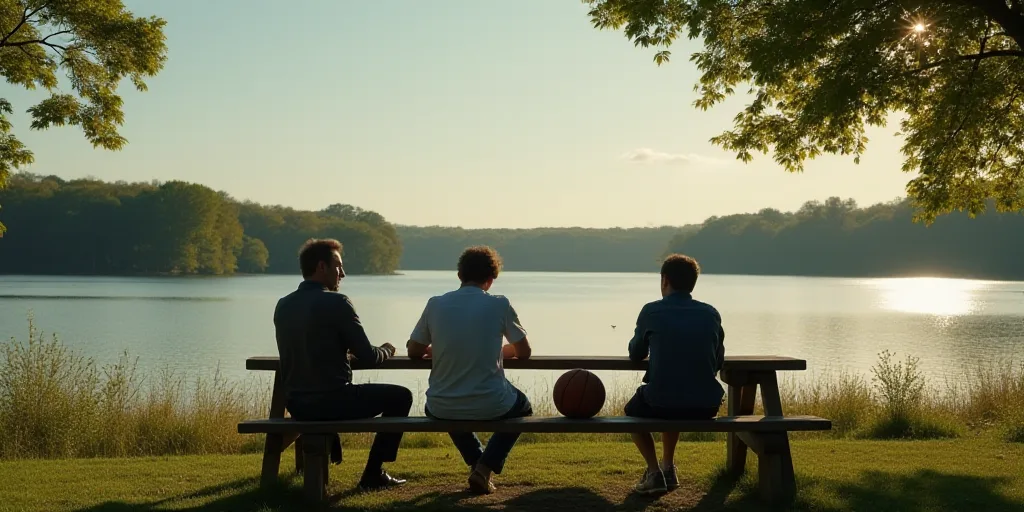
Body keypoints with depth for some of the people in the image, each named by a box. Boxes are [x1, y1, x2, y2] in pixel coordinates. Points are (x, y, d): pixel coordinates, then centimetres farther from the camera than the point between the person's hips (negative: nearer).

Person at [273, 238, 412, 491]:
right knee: (400, 396, 13)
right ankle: (373, 474, 14)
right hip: (332, 403, -7)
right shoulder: (336, 302, -14)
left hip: (295, 404, 7)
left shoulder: (282, 305, 4)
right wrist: (386, 350, 11)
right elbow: (368, 358, -11)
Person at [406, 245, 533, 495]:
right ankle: (485, 468, 13)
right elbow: (524, 352, 5)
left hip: (443, 408, 3)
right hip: (490, 406, -2)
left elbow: (414, 352, 7)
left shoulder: (436, 304, -2)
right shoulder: (500, 305, -6)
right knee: (523, 407, 32)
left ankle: (477, 463, 33)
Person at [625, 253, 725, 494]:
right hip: (706, 407, 4)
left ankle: (654, 472, 14)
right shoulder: (711, 314, 6)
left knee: (633, 410, 31)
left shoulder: (651, 312, -2)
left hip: (660, 403, -4)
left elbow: (635, 354, 13)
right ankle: (668, 468, 35)